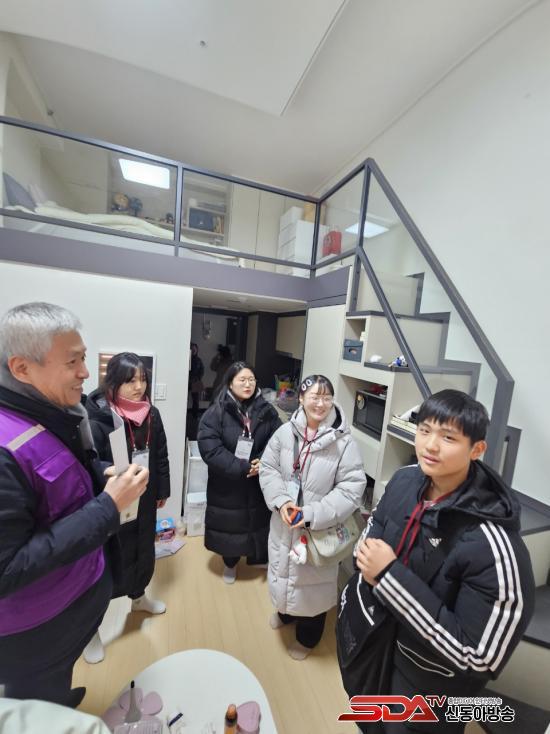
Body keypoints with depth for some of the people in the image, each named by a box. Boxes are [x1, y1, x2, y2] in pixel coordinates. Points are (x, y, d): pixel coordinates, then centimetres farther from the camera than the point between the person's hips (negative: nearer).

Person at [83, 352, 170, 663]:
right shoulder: (99, 418, -22)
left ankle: (138, 597, 53)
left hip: (145, 500, 6)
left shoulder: (152, 414, -5)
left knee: (144, 552, 24)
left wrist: (162, 490, 11)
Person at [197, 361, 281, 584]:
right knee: (229, 524, 16)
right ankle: (230, 563, 47)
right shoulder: (215, 413, -13)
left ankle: (258, 558, 47)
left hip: (260, 483, 2)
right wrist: (242, 467, -23)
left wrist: (264, 462, -20)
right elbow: (209, 449, -21)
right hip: (227, 485, -2)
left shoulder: (267, 411, -3)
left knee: (258, 522, 17)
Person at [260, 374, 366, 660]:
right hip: (283, 523, 4)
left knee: (312, 580, 19)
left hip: (320, 530, -3)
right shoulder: (285, 432, -11)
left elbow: (352, 488, -19)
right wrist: (281, 501, -18)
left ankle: (307, 636, 52)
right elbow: (268, 469, -3)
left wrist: (312, 515, -23)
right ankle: (284, 611, 63)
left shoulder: (344, 441, -21)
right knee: (282, 569, 28)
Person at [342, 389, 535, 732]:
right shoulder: (405, 478, -16)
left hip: (430, 683, -4)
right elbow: (375, 528, 3)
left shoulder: (492, 545, -33)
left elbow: (479, 656, -27)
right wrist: (366, 552, -15)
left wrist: (390, 576, -32)